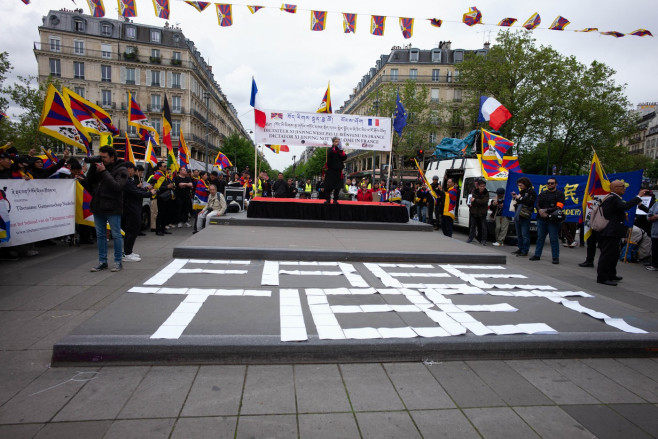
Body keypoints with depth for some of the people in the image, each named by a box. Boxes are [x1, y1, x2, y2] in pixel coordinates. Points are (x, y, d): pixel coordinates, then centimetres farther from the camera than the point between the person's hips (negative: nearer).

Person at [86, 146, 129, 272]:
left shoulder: (121, 170, -7)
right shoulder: (99, 167, 11)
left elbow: (117, 186, -19)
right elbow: (89, 182, 9)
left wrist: (104, 172, -20)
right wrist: (93, 167, -3)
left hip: (112, 208, -6)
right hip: (98, 207, 6)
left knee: (116, 235, 1)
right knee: (100, 235, 12)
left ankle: (118, 262, 11)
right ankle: (102, 261, 21)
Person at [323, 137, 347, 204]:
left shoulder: (341, 151, 11)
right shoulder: (330, 149, 3)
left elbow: (344, 157, -5)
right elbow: (329, 155, -20)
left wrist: (341, 151, -17)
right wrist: (335, 148, -30)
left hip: (338, 171, 3)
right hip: (330, 170, -2)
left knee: (337, 187, 1)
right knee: (329, 186, -3)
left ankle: (335, 199, 9)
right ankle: (327, 199, 5)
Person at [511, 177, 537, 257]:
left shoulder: (531, 192, -4)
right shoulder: (521, 192, 18)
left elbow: (530, 201, -18)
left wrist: (520, 198, -13)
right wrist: (514, 197, 6)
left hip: (525, 217, -8)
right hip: (517, 216, 8)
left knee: (525, 234, -6)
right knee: (519, 234, 13)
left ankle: (525, 251, -1)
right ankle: (520, 249, 22)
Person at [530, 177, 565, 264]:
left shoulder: (560, 194, 3)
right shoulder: (542, 194, 17)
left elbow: (558, 207, -8)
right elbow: (537, 204, 8)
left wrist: (546, 210, -14)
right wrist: (540, 211, -13)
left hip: (553, 220, -4)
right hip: (541, 219, 4)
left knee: (554, 239, -3)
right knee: (540, 237, 9)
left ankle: (555, 257, 4)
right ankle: (537, 255, 16)